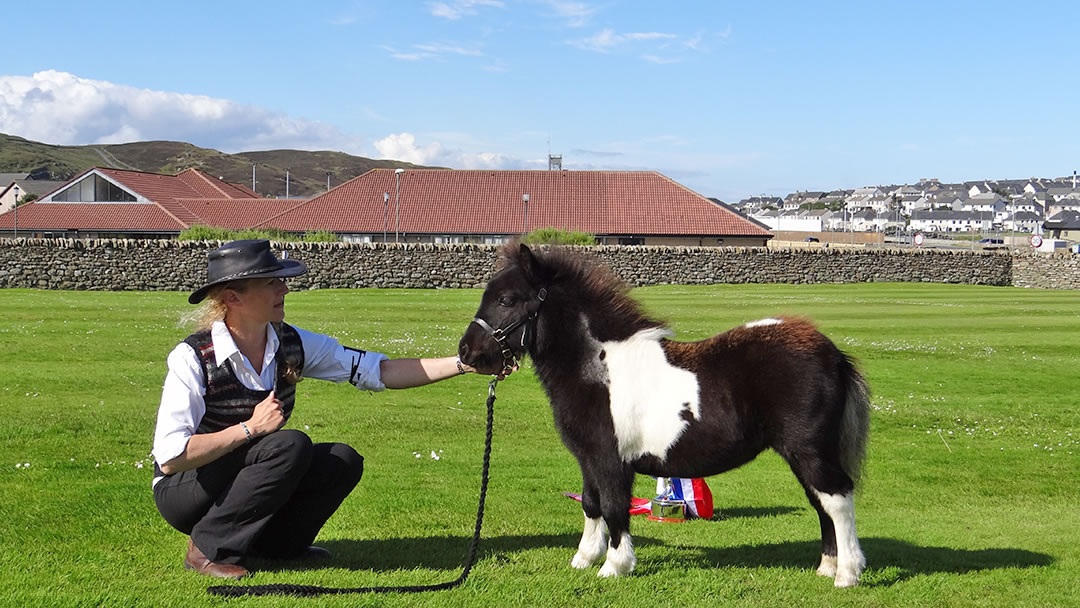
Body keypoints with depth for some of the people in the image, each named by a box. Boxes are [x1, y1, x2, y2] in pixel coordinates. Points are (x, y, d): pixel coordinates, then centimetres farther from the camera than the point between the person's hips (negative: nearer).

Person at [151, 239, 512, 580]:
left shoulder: (292, 344, -6)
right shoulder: (193, 357, -21)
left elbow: (380, 371, -7)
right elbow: (170, 458, -27)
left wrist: (465, 363, -15)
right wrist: (251, 428, -27)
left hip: (249, 480, 6)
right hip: (182, 492, -6)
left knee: (343, 462, -14)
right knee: (292, 445, -28)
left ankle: (270, 543, 1)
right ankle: (207, 547, -17)